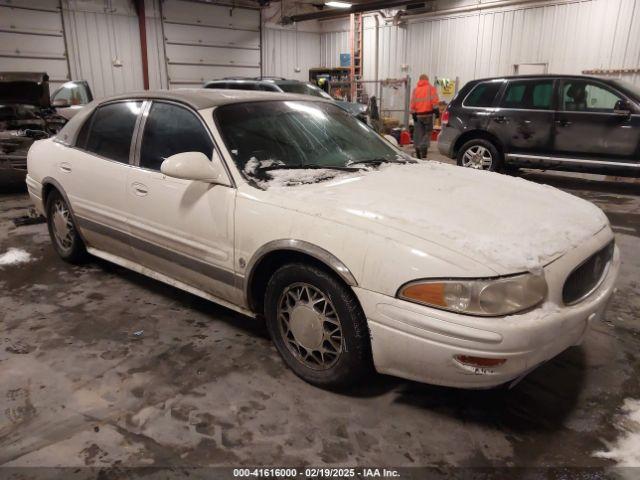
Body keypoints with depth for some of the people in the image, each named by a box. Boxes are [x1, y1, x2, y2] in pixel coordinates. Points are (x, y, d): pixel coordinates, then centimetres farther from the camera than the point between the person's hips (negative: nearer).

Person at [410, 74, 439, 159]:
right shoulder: (431, 88, 4)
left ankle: (418, 151, 9)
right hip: (428, 114, -3)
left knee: (418, 134, 7)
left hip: (418, 115, 3)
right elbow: (434, 100, -7)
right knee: (427, 132, 2)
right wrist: (436, 110, -7)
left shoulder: (415, 89, 12)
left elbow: (413, 103, 4)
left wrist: (413, 113, 4)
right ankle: (424, 148, -16)